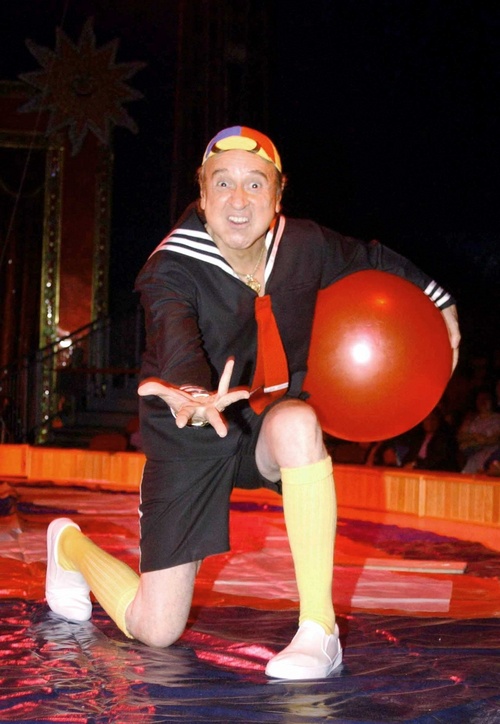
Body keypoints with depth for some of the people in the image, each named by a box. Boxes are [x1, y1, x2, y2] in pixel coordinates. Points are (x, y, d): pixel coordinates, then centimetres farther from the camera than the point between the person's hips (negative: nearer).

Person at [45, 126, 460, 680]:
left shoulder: (305, 246, -10)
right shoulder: (172, 269, -22)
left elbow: (375, 262, 12)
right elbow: (175, 338, -43)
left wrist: (439, 303, 22)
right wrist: (193, 397, -65)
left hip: (267, 422, 3)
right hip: (189, 440, -2)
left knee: (297, 422, -38)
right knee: (154, 630, -2)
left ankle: (319, 631, -29)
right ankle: (71, 545, 32)